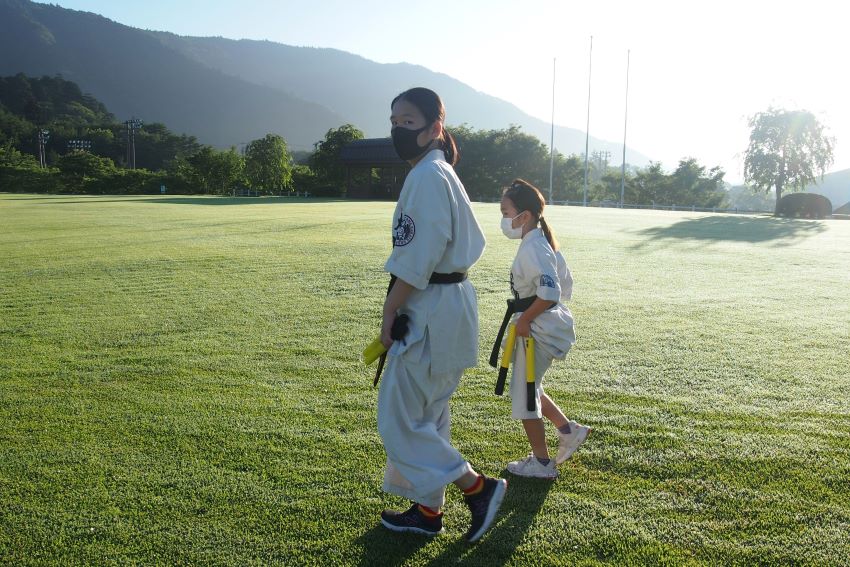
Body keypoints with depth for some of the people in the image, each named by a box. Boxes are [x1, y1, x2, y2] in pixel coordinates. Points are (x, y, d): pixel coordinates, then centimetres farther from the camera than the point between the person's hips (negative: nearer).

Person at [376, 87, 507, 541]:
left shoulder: (427, 176, -16)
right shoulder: (442, 173, 14)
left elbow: (418, 259, -22)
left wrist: (389, 312, -13)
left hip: (431, 311, -10)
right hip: (450, 304, 10)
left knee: (399, 419, -1)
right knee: (427, 415, 18)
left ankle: (478, 488, 6)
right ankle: (427, 510, 30)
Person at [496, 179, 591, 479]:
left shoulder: (531, 249, -21)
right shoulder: (544, 243, 10)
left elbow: (549, 293, -32)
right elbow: (565, 286, 15)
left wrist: (525, 319, -20)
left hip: (538, 330, -10)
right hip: (550, 325, 10)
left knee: (523, 392, 4)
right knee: (527, 386, 24)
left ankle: (542, 463, 18)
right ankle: (569, 431, 28)